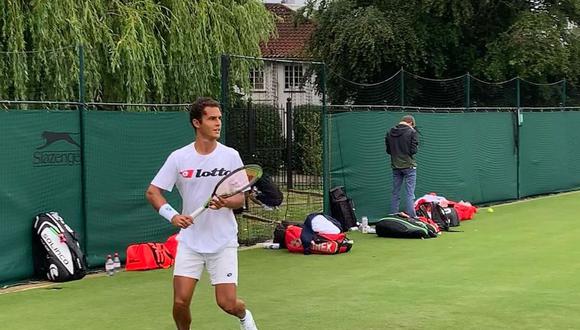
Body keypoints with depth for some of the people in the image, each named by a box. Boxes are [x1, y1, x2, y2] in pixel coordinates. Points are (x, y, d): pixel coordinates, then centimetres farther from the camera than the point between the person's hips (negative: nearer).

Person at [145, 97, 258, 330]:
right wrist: (172, 215, -18)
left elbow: (240, 198, 0)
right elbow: (152, 192, -1)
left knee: (227, 304, -4)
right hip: (190, 240, 1)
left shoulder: (230, 156, -3)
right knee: (181, 302, -7)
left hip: (223, 241, 0)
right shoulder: (178, 157, -4)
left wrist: (226, 202, -23)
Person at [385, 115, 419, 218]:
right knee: (410, 194, -2)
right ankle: (411, 217, -5)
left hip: (396, 166, 4)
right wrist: (407, 151, 8)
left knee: (395, 194, 11)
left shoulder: (390, 132, 5)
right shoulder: (412, 131, -9)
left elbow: (388, 150, 7)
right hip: (409, 166, -4)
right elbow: (413, 150, -12)